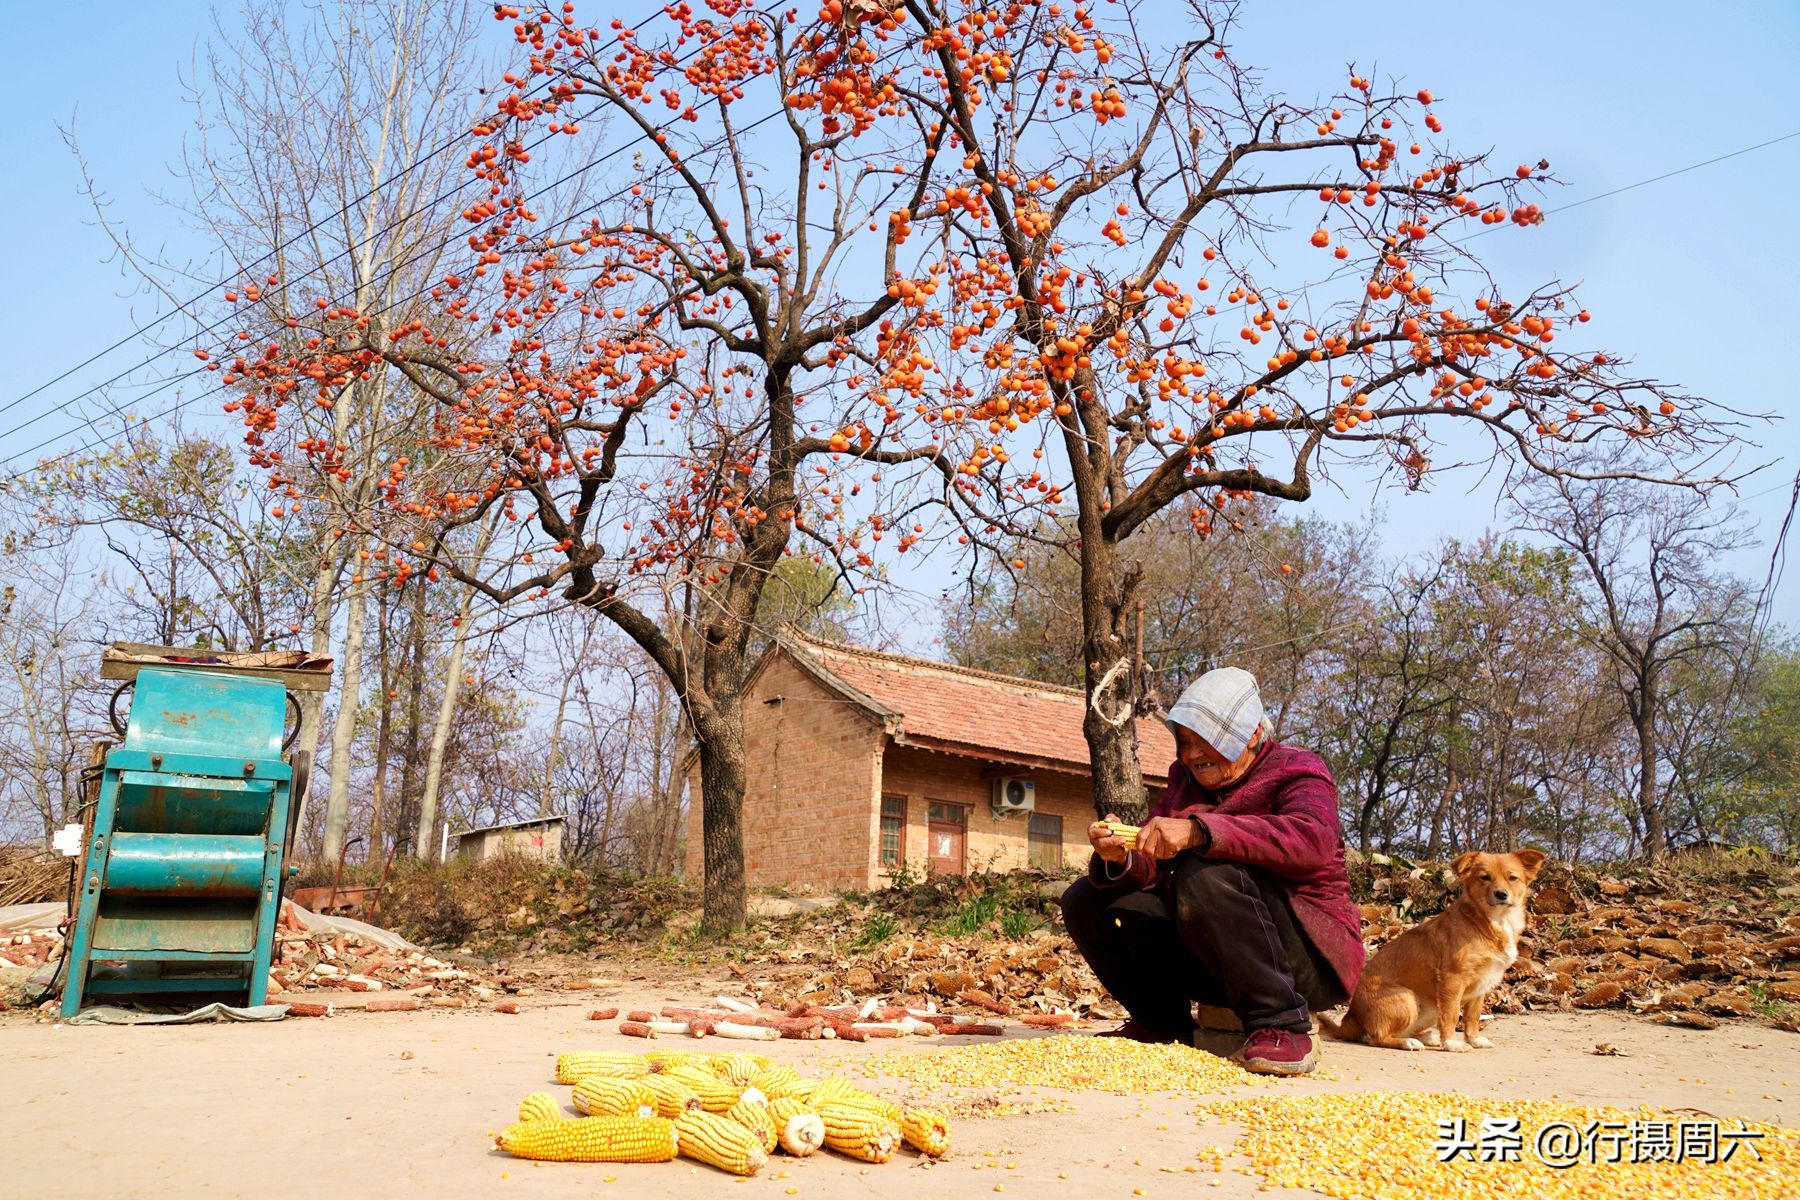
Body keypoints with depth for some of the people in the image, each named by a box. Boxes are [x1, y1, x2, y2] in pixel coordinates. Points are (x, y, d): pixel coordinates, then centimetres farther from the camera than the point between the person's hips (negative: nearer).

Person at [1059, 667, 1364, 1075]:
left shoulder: (1295, 770, -6)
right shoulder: (1185, 779, 13)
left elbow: (1313, 839, -30)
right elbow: (1153, 868, 3)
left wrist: (1198, 832, -40)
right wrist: (1119, 859, -22)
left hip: (1307, 958, -6)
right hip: (1206, 961, 7)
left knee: (1206, 874, -33)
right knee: (1085, 900, -2)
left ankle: (1281, 1025, -24)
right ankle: (1163, 1023, 7)